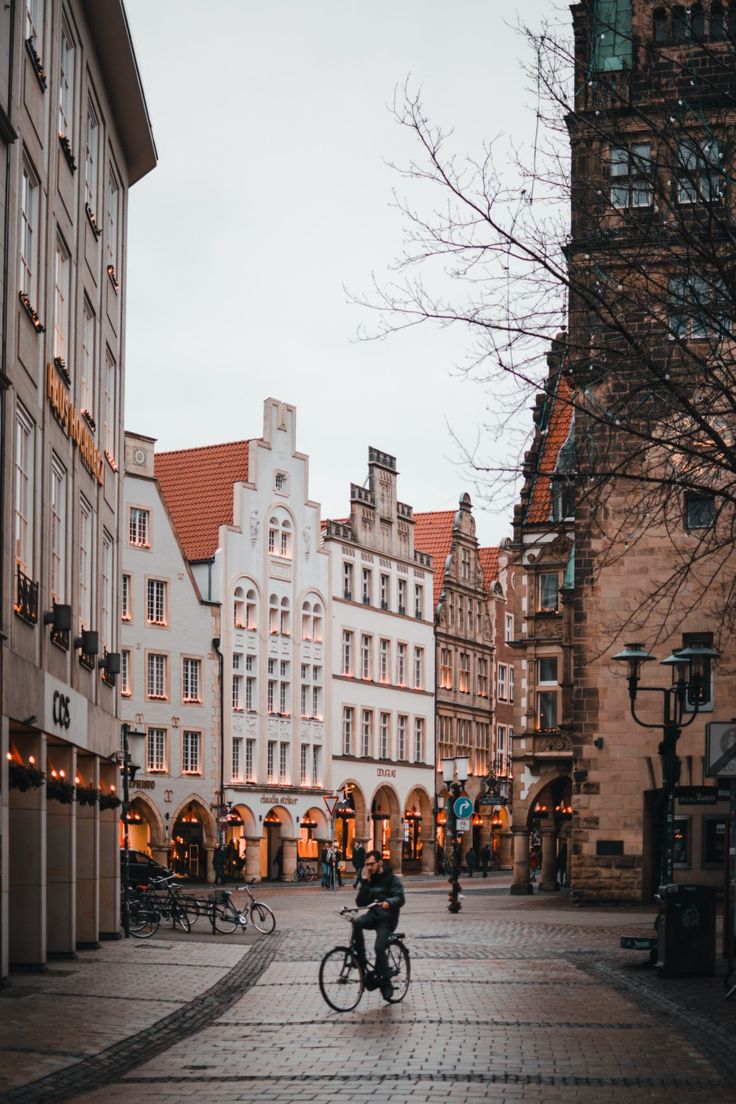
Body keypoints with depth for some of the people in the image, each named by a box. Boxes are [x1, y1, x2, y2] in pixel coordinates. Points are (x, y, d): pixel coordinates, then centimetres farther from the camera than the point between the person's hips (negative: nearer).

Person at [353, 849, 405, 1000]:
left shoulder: (392, 879, -5)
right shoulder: (368, 880, 8)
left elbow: (400, 898, -18)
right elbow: (360, 902, -1)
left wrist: (389, 902, -39)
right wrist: (364, 883, -11)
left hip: (387, 919, -4)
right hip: (373, 915, 4)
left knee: (379, 948, -22)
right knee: (357, 922, -29)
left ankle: (385, 984, -7)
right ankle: (361, 961, -18)